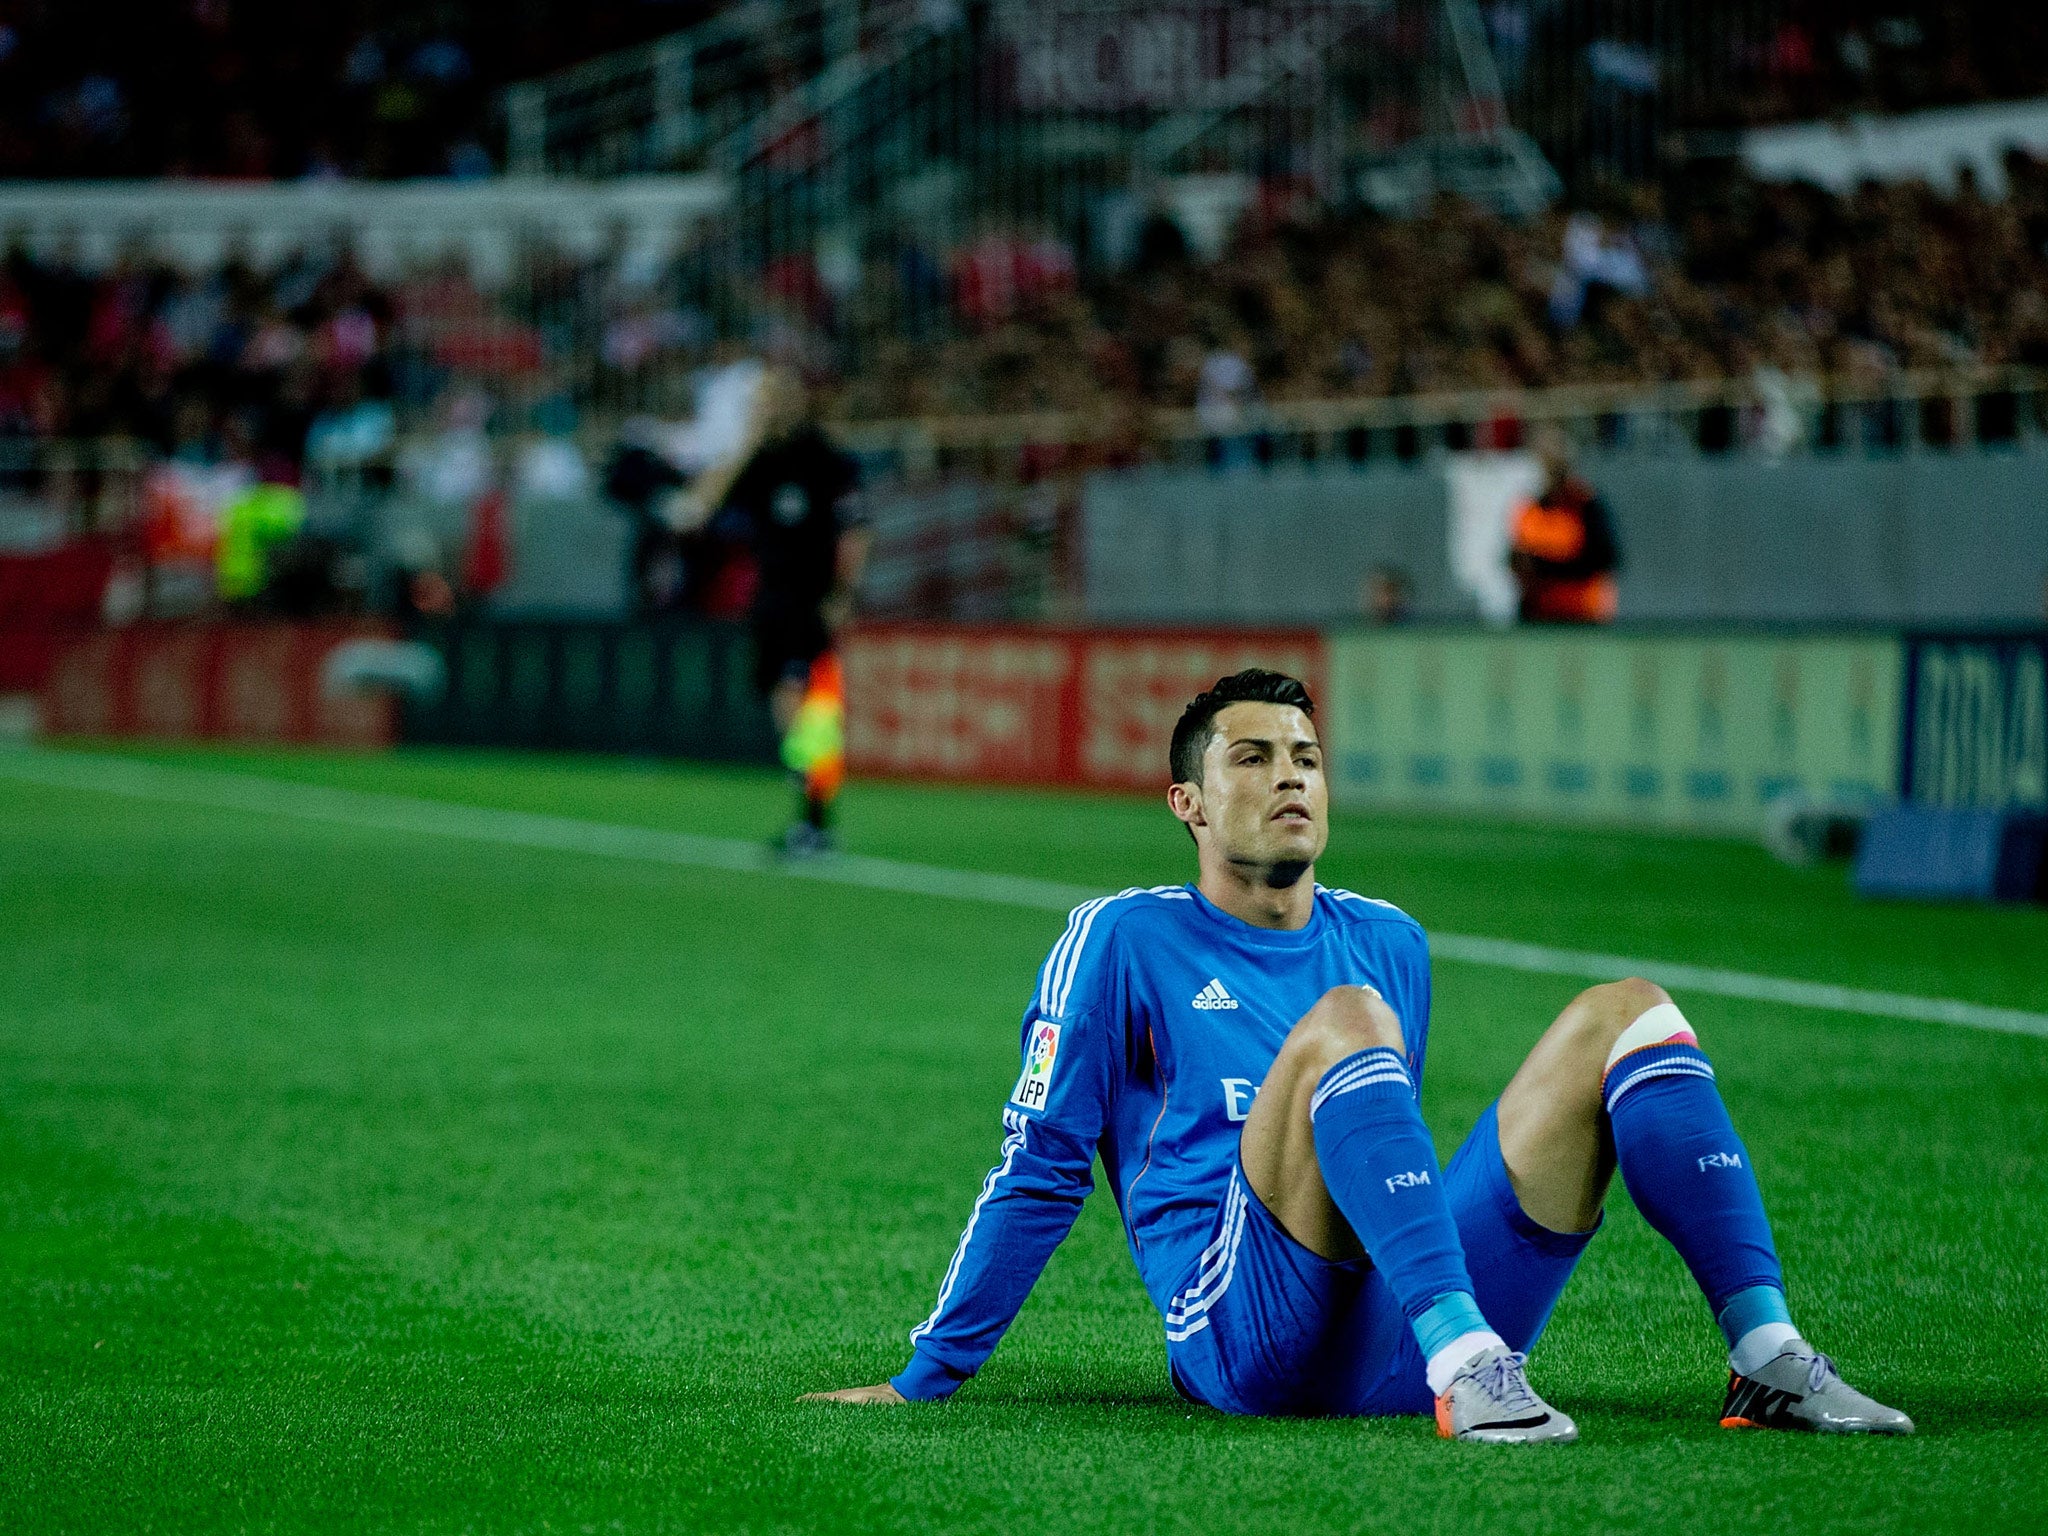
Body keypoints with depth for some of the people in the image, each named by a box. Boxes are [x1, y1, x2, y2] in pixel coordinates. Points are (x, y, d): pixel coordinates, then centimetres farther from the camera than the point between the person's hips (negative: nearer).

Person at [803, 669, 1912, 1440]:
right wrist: (919, 1382, 7)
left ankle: (1768, 1357, -20)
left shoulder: (1389, 944, 25)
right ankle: (1467, 1366, -46)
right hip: (1245, 1336, -5)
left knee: (1627, 1014, -5)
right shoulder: (1123, 939, 9)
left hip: (1397, 1336, 5)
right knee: (1342, 1019, -29)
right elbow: (1039, 1171, 9)